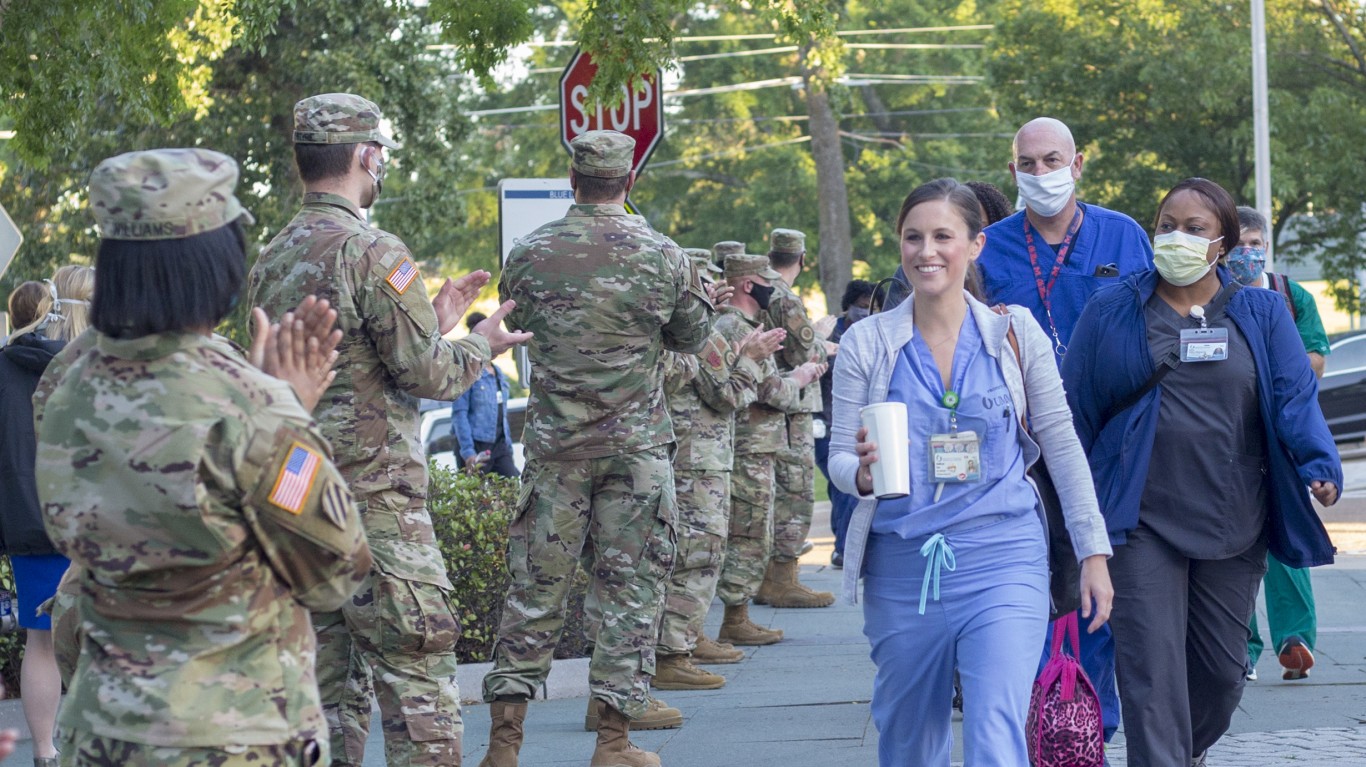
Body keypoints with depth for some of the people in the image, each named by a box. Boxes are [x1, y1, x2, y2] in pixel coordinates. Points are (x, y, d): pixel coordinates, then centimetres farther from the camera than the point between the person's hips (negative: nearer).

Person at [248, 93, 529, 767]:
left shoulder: (272, 260, 12)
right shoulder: (372, 251, -13)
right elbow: (424, 372, -13)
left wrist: (433, 323, 23)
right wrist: (478, 345, 7)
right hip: (374, 491, -8)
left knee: (328, 667, 10)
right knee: (416, 664, -5)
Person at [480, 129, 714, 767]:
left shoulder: (530, 254, -2)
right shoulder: (661, 255, -5)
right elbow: (692, 338, 8)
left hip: (553, 443, 1)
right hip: (637, 446, -1)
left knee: (536, 583, 6)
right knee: (630, 586, 5)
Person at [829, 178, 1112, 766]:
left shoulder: (1014, 332, 3)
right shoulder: (865, 343, 3)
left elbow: (1061, 445, 7)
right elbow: (839, 456, 5)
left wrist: (1094, 552, 4)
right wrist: (862, 474, -20)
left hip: (1001, 562, -2)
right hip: (901, 567, 2)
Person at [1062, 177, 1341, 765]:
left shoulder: (1261, 314, 6)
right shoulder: (1111, 313, 3)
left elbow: (1295, 398, -3)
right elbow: (1075, 409, 5)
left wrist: (1320, 466, -22)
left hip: (1234, 523, 2)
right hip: (1142, 524, -2)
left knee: (1221, 666, 12)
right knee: (1153, 668, -10)